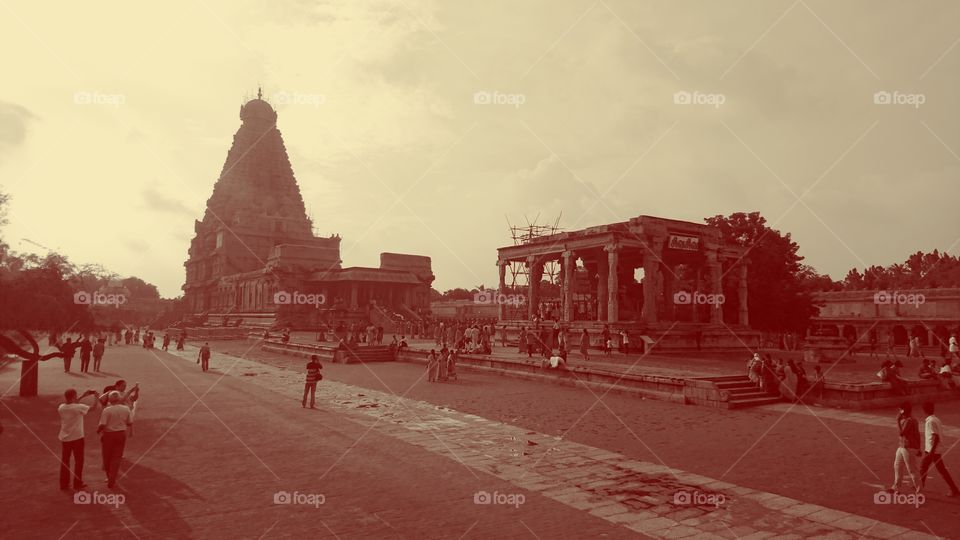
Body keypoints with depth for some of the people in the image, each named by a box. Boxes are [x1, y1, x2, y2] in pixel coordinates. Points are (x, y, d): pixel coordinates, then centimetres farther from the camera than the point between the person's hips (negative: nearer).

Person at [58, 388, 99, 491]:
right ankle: (77, 484, 13)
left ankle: (64, 483, 20)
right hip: (77, 437, -5)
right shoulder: (79, 407, -20)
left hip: (64, 438, 5)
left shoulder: (61, 407, -5)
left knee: (64, 461, 15)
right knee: (78, 460, 9)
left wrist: (83, 396, 16)